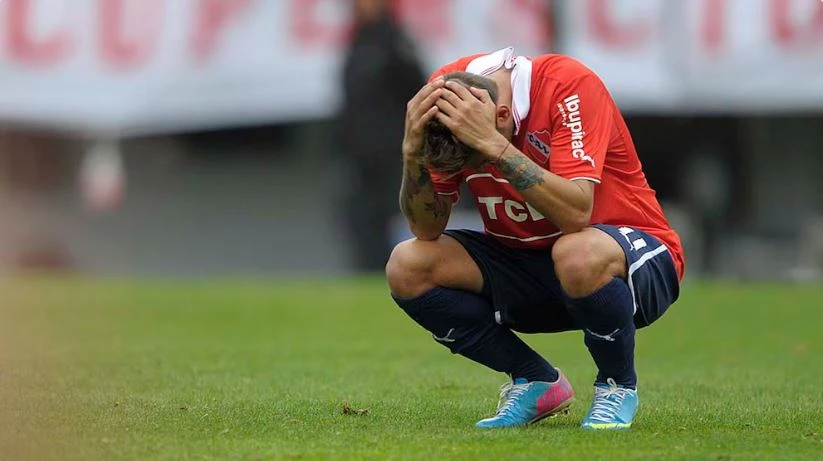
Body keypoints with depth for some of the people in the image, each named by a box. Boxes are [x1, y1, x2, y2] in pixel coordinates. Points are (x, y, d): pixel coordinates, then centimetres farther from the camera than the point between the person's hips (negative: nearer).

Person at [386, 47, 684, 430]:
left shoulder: (570, 85, -25)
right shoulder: (444, 93, -11)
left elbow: (576, 213, -36)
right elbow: (427, 229, -11)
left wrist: (494, 143, -42)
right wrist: (412, 152, -28)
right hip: (523, 261, 5)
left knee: (578, 255, -40)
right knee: (407, 268, -16)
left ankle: (617, 385, -9)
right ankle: (536, 382, 0)